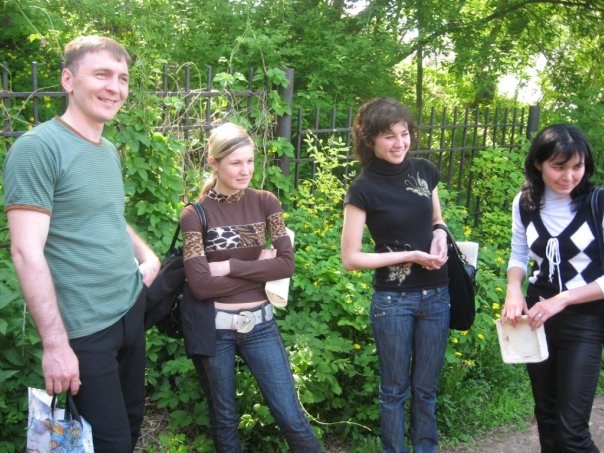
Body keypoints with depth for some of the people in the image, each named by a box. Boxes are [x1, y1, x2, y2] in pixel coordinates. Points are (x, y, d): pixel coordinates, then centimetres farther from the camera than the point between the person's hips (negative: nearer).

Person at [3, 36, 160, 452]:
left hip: (132, 309, 8)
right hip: (84, 329, -8)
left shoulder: (110, 151, 10)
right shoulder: (38, 147, -16)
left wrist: (147, 255, 6)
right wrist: (55, 344, -22)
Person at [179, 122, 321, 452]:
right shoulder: (195, 214, -8)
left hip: (260, 323, 2)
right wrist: (259, 269, -12)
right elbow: (200, 285, -16)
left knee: (292, 418, 4)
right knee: (224, 418, 14)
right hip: (213, 328, -2)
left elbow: (287, 263, -8)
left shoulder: (265, 202, 0)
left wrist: (229, 267, -14)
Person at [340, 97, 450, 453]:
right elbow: (351, 258, -11)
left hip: (436, 295, 4)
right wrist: (409, 255, -16)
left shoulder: (424, 171, 1)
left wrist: (441, 234, -5)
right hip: (393, 299, -4)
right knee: (395, 389, 11)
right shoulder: (364, 189, -12)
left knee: (426, 387, 16)